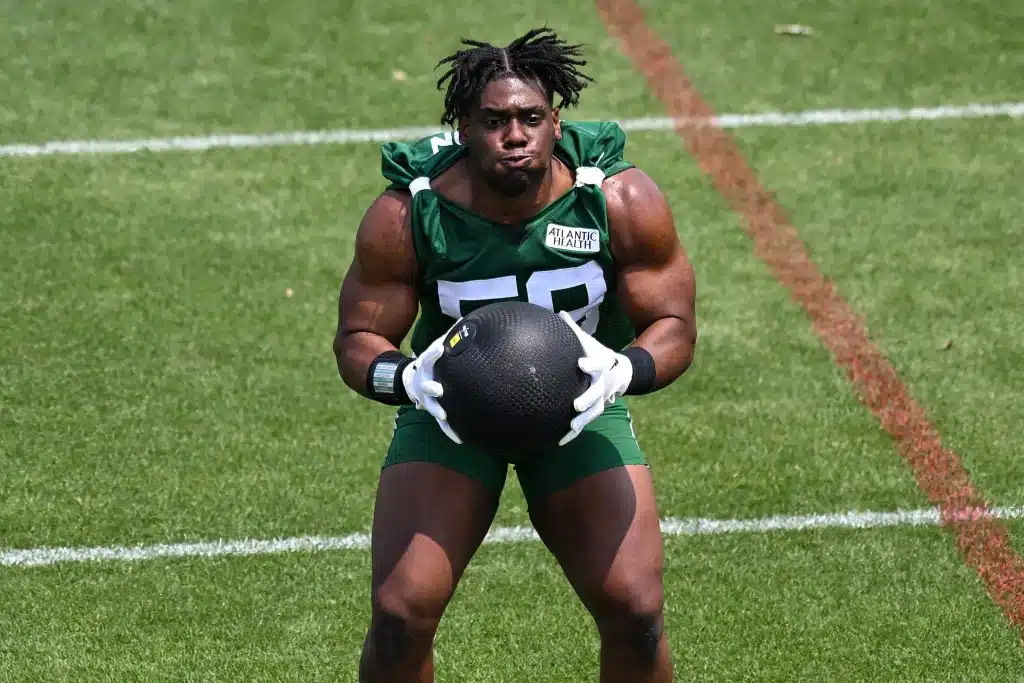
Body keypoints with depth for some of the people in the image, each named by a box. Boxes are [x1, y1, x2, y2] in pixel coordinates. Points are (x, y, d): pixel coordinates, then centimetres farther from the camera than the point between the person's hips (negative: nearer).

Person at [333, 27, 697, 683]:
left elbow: (675, 326, -10)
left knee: (637, 614, -13)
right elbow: (358, 339, -9)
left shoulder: (622, 202, -19)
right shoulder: (406, 216, -20)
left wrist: (624, 370, -33)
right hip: (451, 409, -1)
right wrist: (406, 380, -32)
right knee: (400, 614, -16)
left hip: (581, 408, 1)